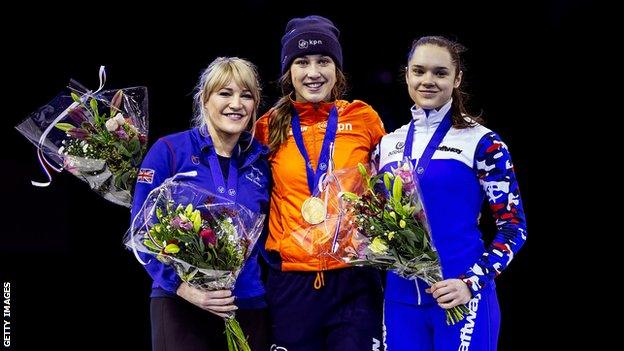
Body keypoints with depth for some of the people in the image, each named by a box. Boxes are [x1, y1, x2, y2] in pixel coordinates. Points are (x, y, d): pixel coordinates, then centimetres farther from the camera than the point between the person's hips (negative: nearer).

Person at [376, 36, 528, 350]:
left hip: (458, 297, -4)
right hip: (400, 298, 4)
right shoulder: (388, 144, 10)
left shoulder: (481, 142, -4)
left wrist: (472, 282, -17)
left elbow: (513, 226, -5)